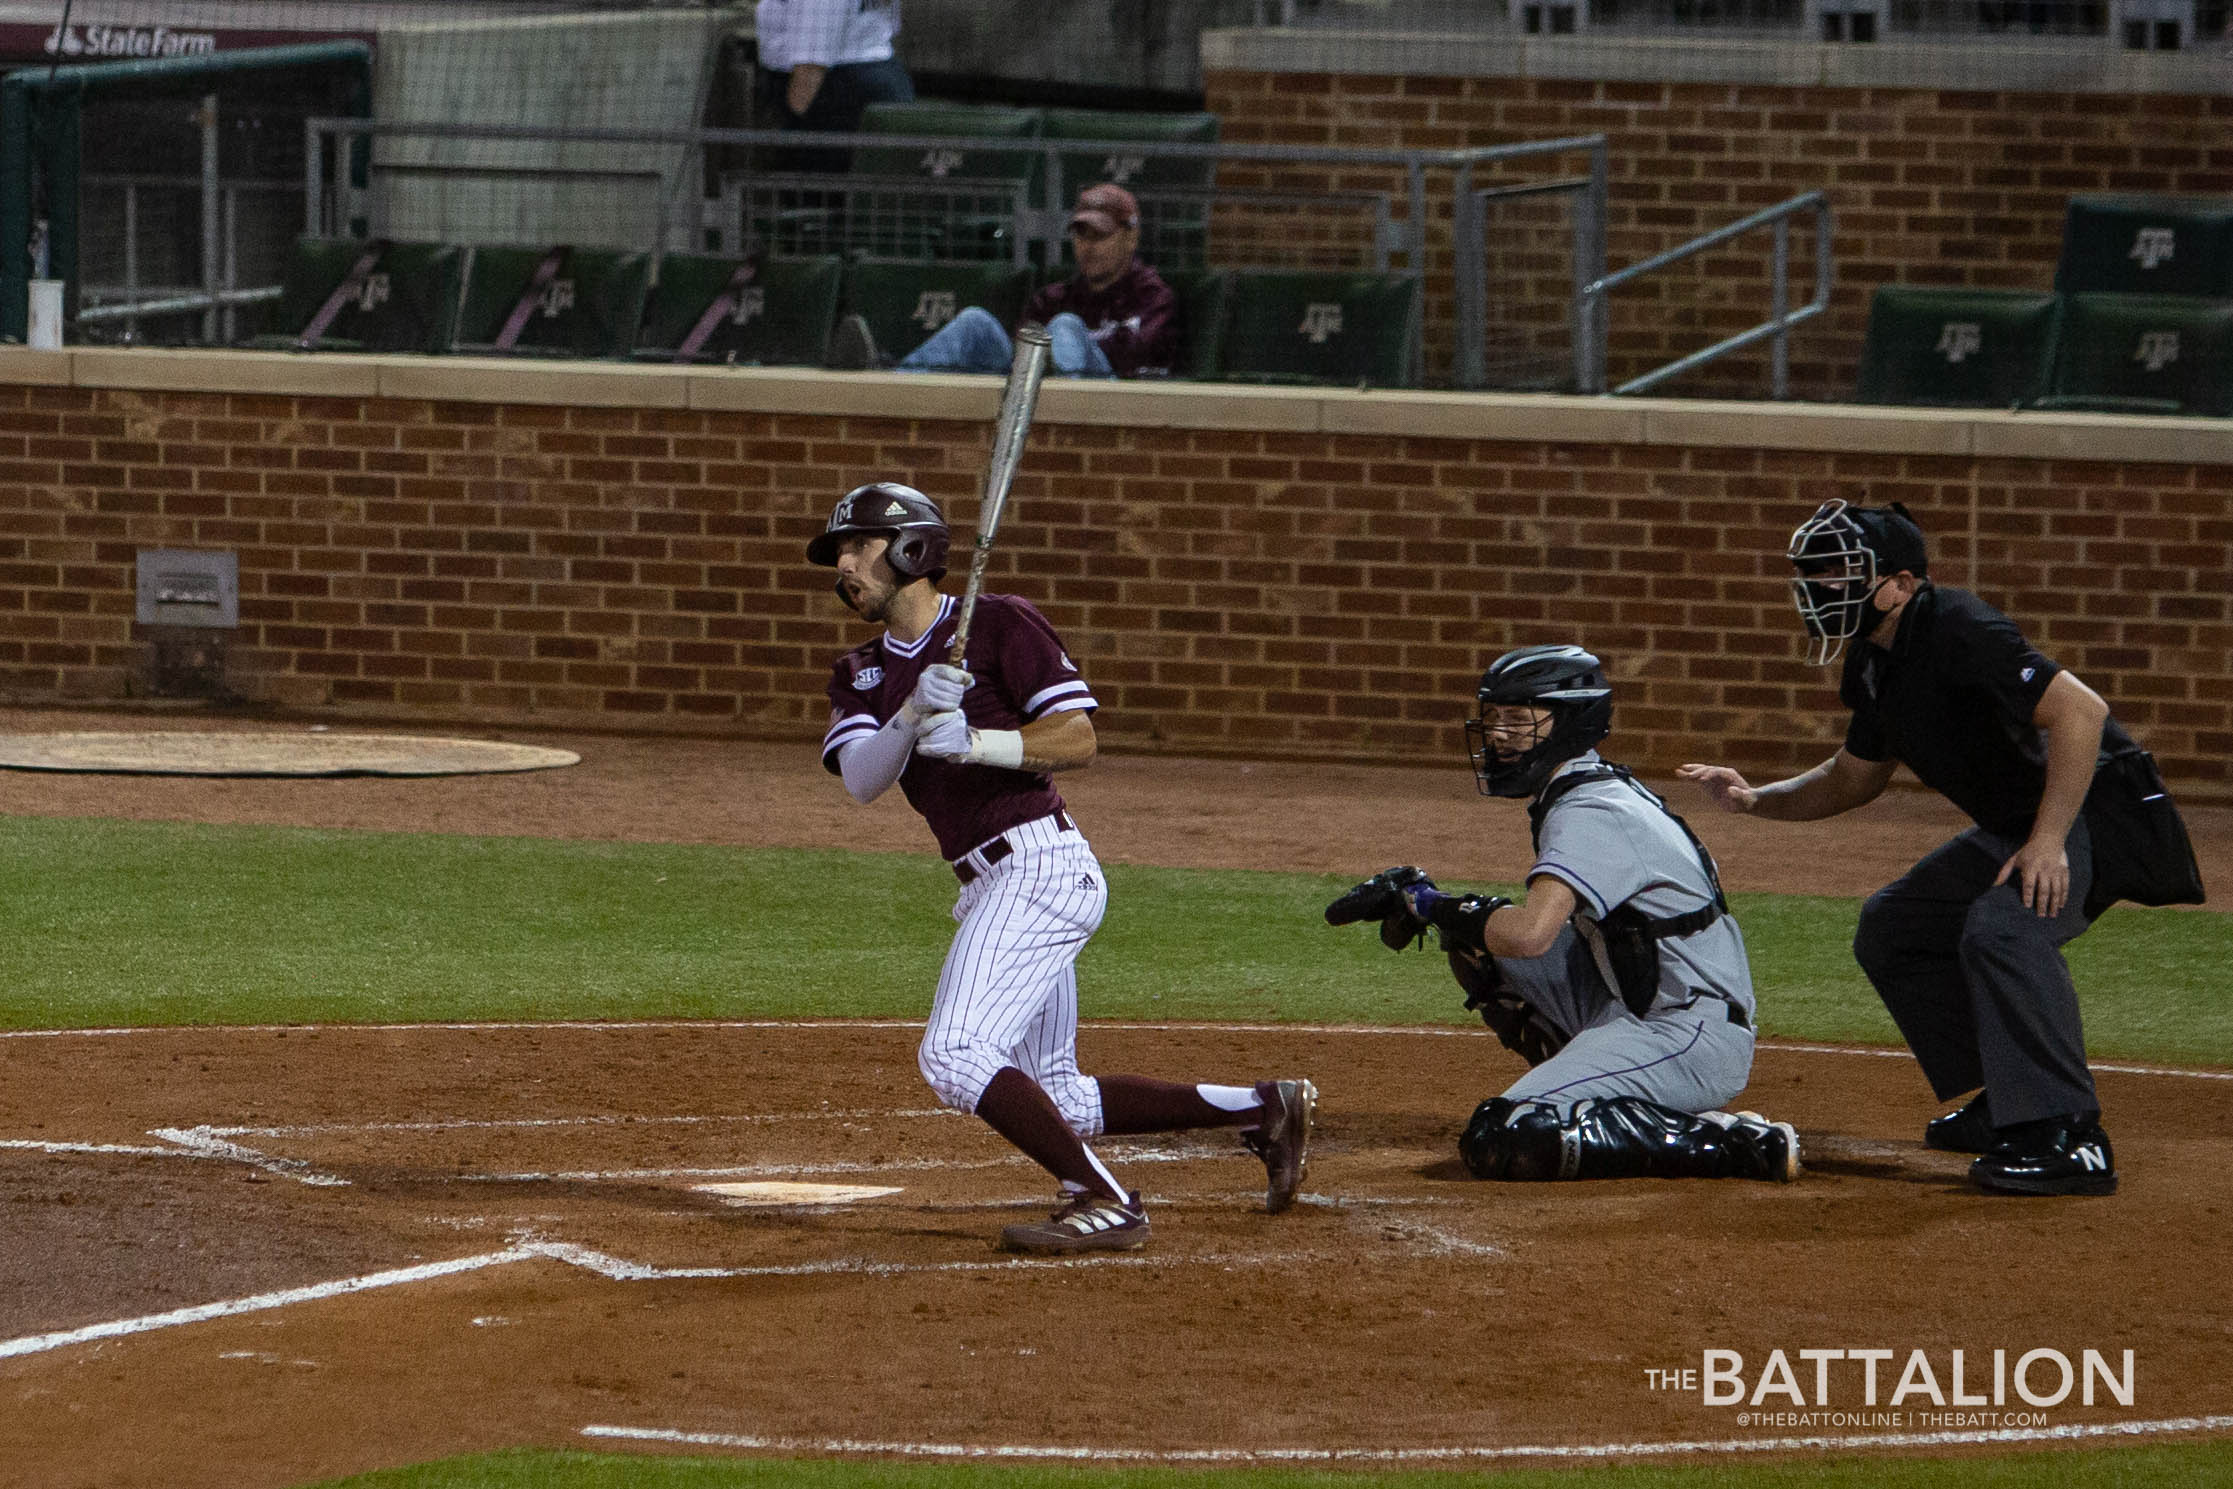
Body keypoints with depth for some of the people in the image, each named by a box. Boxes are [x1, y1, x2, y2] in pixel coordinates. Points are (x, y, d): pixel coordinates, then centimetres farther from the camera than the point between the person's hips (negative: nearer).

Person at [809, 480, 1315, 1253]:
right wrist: (915, 713, -20)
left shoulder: (1000, 623, -4)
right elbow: (861, 780, -3)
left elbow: (1078, 740, -11)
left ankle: (1103, 1202, -18)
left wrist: (975, 742, -23)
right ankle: (1261, 1109, 20)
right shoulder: (860, 675, 15)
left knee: (955, 1056, -21)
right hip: (993, 889, 9)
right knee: (1056, 1101, 12)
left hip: (1040, 864, -9)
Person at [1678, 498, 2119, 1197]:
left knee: (2003, 926, -33)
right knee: (1892, 928, 16)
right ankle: (2006, 1105, 19)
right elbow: (1854, 778, 23)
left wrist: (2050, 841, -35)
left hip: (2097, 809, -11)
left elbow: (2081, 710, -33)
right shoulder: (1873, 667, 6)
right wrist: (1756, 799, 7)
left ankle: (2067, 1137, -29)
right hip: (2009, 826, 11)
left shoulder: (1956, 632, -25)